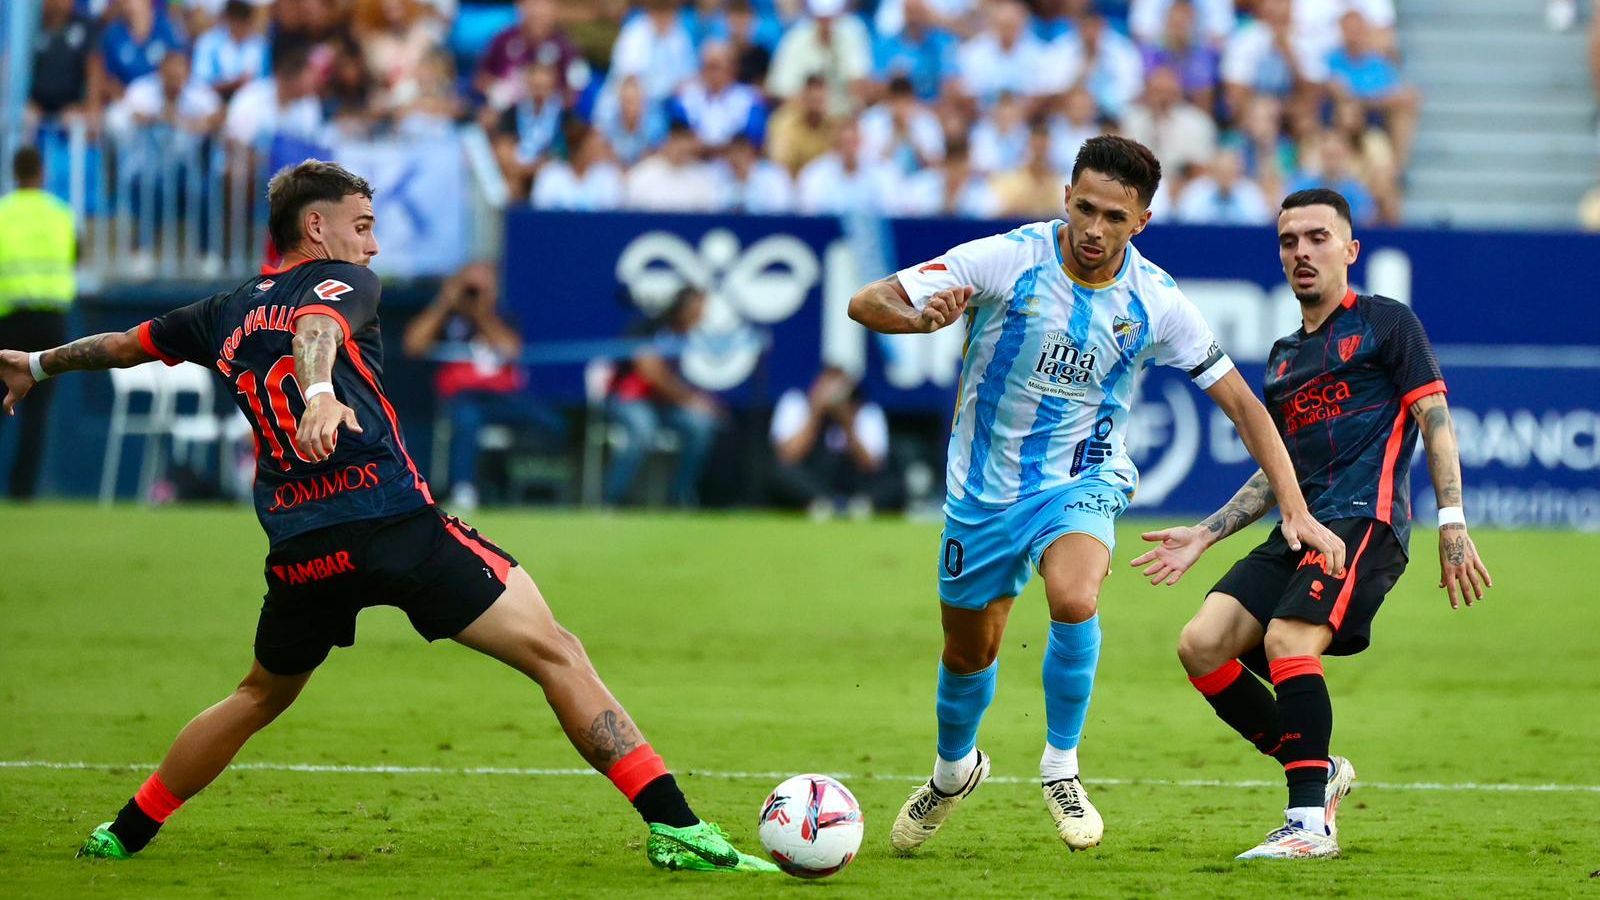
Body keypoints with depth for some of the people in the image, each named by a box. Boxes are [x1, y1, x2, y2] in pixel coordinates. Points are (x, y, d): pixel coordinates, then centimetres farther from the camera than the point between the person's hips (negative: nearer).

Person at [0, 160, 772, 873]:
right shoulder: (343, 284, 7)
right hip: (397, 523, -6)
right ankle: (674, 827, -17)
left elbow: (125, 345, 37)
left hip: (299, 550, 6)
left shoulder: (227, 315, 22)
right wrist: (320, 392, -39)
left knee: (260, 696, 31)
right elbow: (319, 329, -17)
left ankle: (123, 835, 35)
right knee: (555, 655, -6)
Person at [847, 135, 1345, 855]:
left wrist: (1296, 511, -10)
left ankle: (1060, 769, -10)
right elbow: (866, 303, -16)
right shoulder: (1008, 261, -17)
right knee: (969, 653, 13)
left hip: (1082, 481, -1)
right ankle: (953, 769, 47)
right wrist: (923, 317, -40)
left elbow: (1240, 402, -3)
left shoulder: (1154, 302, -12)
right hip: (984, 489, 1)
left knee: (1073, 599, -31)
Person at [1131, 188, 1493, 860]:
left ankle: (1310, 823, -24)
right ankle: (1319, 771, 6)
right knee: (1202, 645, -9)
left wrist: (1452, 525, -12)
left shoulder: (1385, 323, 5)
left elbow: (1435, 423, -2)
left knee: (1287, 641, -28)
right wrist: (1203, 535, 22)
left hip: (1365, 517, -7)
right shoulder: (1284, 357, 24)